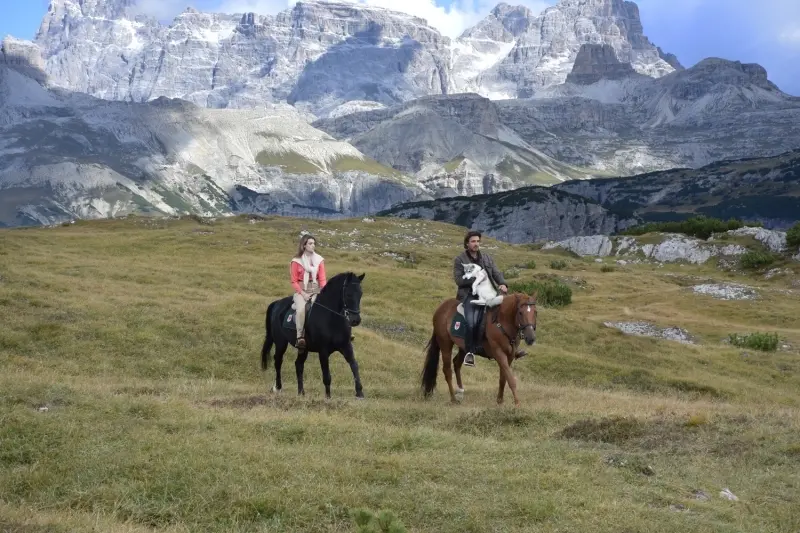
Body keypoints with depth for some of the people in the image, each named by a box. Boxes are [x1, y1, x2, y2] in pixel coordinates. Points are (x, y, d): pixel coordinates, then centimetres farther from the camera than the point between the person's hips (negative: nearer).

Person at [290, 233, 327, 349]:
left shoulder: (319, 260, 7)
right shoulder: (296, 261, -1)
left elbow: (322, 279, 6)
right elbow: (294, 281, -1)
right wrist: (303, 293, -13)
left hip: (316, 290, 3)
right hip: (301, 290, -3)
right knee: (301, 308, -32)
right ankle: (300, 337, -32)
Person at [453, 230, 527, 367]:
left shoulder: (487, 258, 16)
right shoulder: (459, 260, 3)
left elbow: (497, 273, 8)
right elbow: (458, 280, -5)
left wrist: (502, 284, -13)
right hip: (469, 295, -5)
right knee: (471, 321, -28)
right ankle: (469, 352, -18)